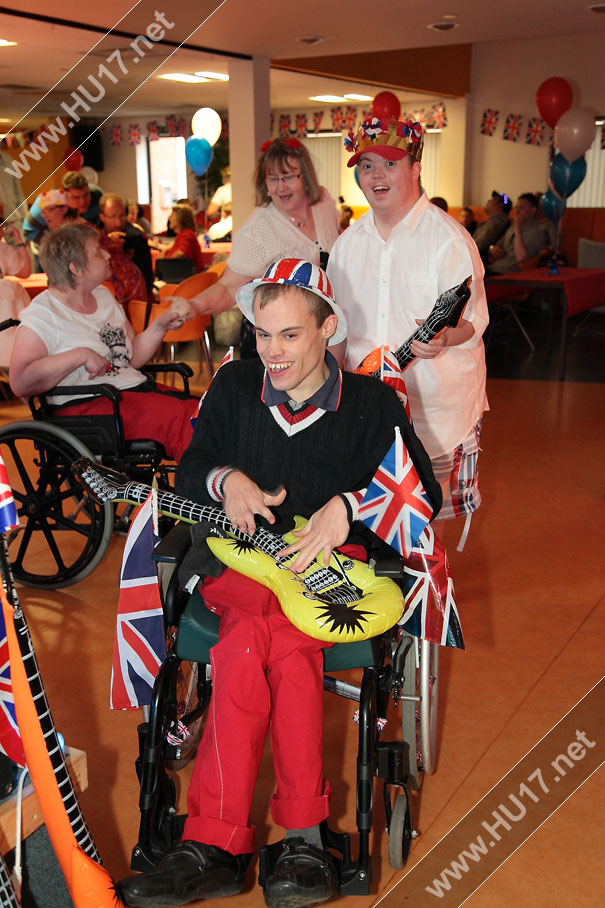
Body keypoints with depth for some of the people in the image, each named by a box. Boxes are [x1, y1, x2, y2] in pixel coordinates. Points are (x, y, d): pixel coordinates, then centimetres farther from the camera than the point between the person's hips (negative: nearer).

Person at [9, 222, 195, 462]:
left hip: (137, 388, 8)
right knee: (180, 417, -30)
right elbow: (20, 383, -16)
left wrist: (160, 325, 6)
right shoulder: (42, 314, -5)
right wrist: (80, 355, -19)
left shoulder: (103, 296, 19)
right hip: (86, 404, -8)